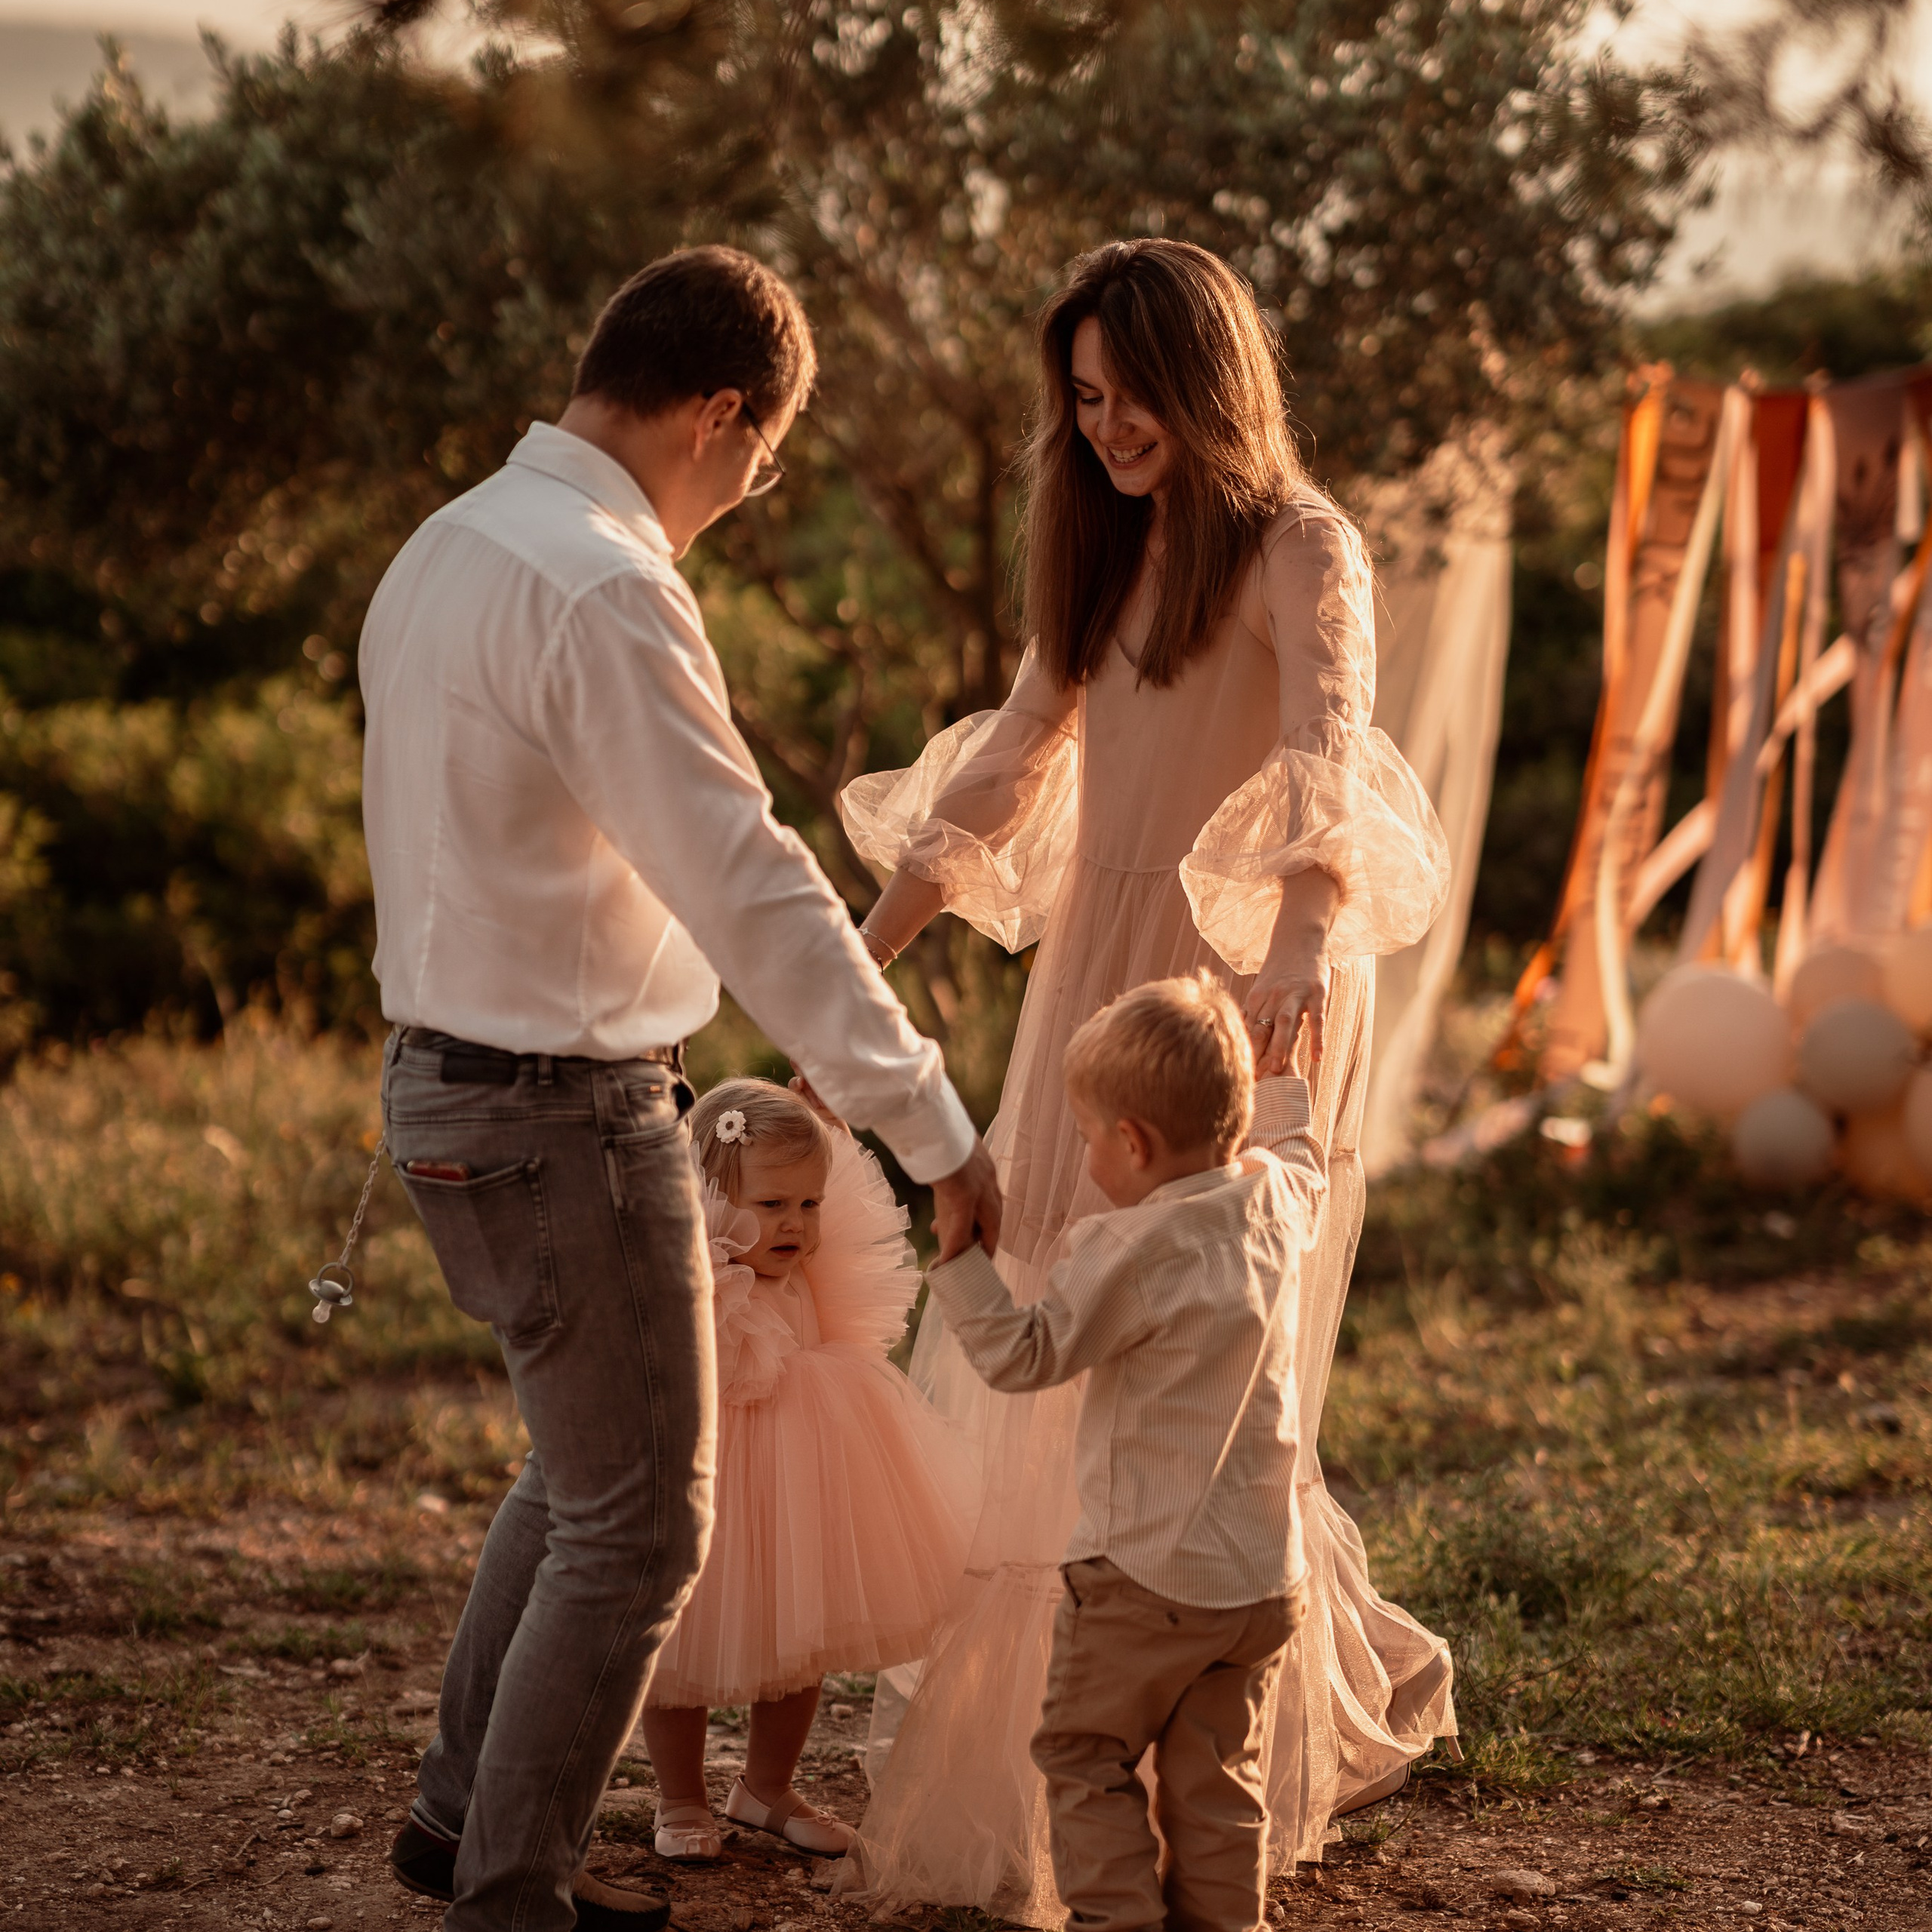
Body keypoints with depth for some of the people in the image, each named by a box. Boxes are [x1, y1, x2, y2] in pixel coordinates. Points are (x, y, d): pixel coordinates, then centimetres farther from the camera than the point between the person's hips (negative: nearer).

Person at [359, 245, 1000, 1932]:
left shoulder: (449, 546, 9)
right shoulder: (604, 593, -22)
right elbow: (750, 884, -26)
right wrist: (932, 1126, -24)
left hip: (451, 1078, 10)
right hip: (562, 1111, -10)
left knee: (591, 1463, 25)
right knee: (637, 1526, 4)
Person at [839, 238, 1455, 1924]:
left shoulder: (1300, 550, -10)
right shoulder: (1106, 548, 14)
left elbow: (1330, 752, -28)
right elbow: (1013, 758, 20)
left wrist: (1310, 940, -47)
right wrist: (864, 951, 16)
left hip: (1244, 988, -8)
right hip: (1098, 980, 8)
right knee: (1046, 1366, 12)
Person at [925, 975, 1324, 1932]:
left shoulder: (1129, 1250, -21)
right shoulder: (1275, 1201, -1)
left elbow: (1022, 1356, -17)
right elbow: (1296, 1147, 25)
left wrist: (953, 1253, -17)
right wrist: (1275, 1075, 35)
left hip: (1144, 1575, -6)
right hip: (1264, 1575, 7)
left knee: (1084, 1755, 10)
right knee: (1217, 1775, 16)